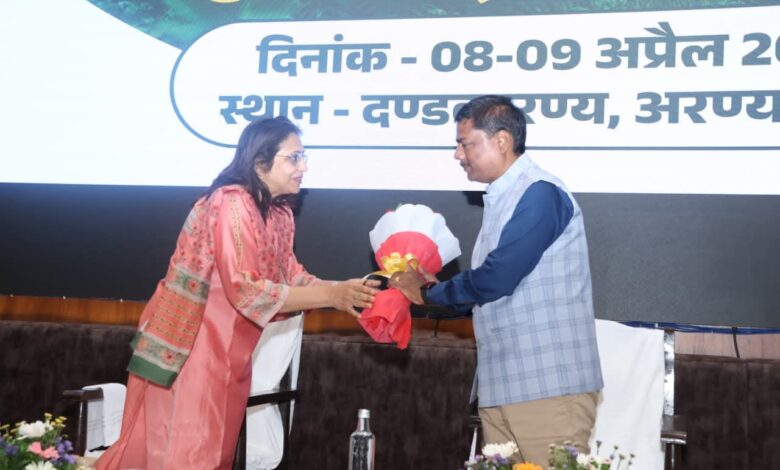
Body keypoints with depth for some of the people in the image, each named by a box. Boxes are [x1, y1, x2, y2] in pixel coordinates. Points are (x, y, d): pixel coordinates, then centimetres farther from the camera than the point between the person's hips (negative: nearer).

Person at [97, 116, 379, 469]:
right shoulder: (231, 204, -22)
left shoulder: (279, 212, 6)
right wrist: (330, 296, -25)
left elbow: (290, 276, 3)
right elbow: (247, 291, -27)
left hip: (227, 350, 9)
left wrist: (342, 290, -12)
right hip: (187, 346, -9)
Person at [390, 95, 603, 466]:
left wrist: (428, 291, -4)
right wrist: (432, 288, 4)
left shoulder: (540, 194, -12)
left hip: (549, 387, -9)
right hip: (501, 385, 9)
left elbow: (496, 280, -19)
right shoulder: (502, 199, 16)